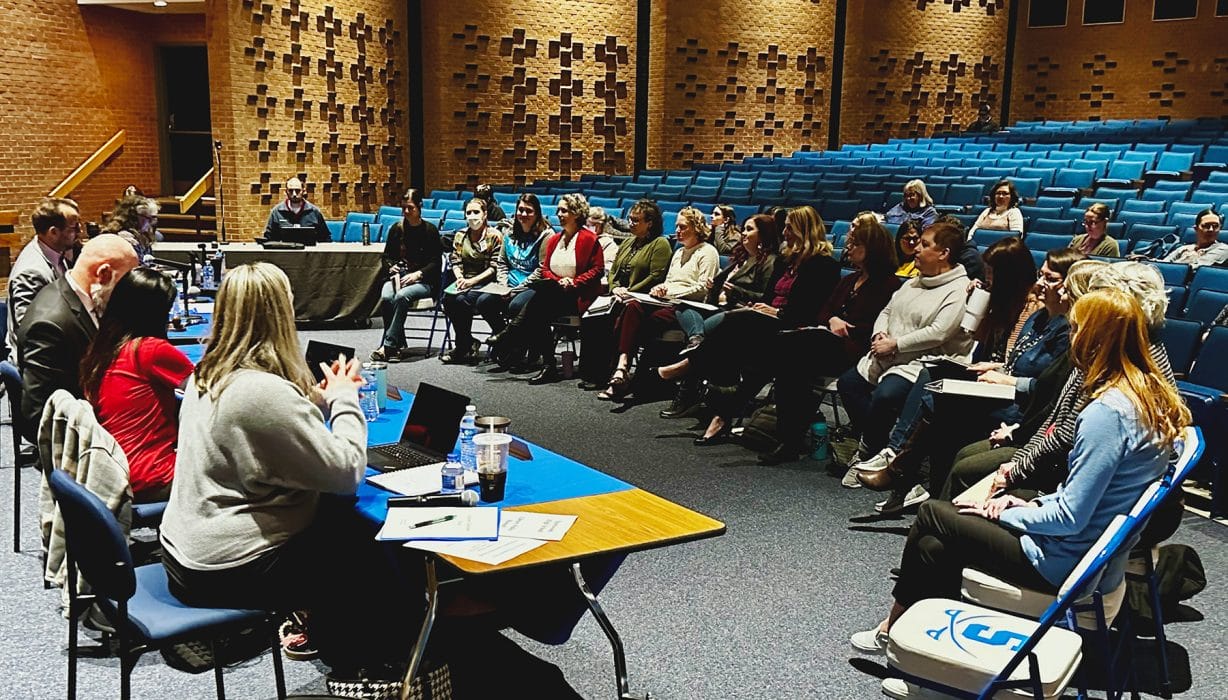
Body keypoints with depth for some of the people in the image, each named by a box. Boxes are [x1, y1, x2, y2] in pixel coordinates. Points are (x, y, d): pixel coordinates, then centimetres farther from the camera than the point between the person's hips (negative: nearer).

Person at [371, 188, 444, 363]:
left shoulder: (430, 229, 1)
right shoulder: (396, 228, 11)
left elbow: (436, 261, -2)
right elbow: (387, 256, 16)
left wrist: (417, 274, -17)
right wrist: (394, 270, -5)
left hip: (424, 281, -3)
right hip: (399, 276, 4)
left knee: (401, 296, -34)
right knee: (386, 297, -30)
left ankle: (388, 346, -31)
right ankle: (399, 346, -22)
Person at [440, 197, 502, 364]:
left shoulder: (494, 236, -2)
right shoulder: (460, 235, 15)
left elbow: (494, 267, -7)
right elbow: (455, 261, 10)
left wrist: (472, 280, -17)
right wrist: (460, 278, -11)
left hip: (485, 282, -5)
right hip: (464, 280, 5)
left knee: (462, 299, -32)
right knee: (447, 297, -27)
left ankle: (462, 347, -17)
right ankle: (468, 343, -16)